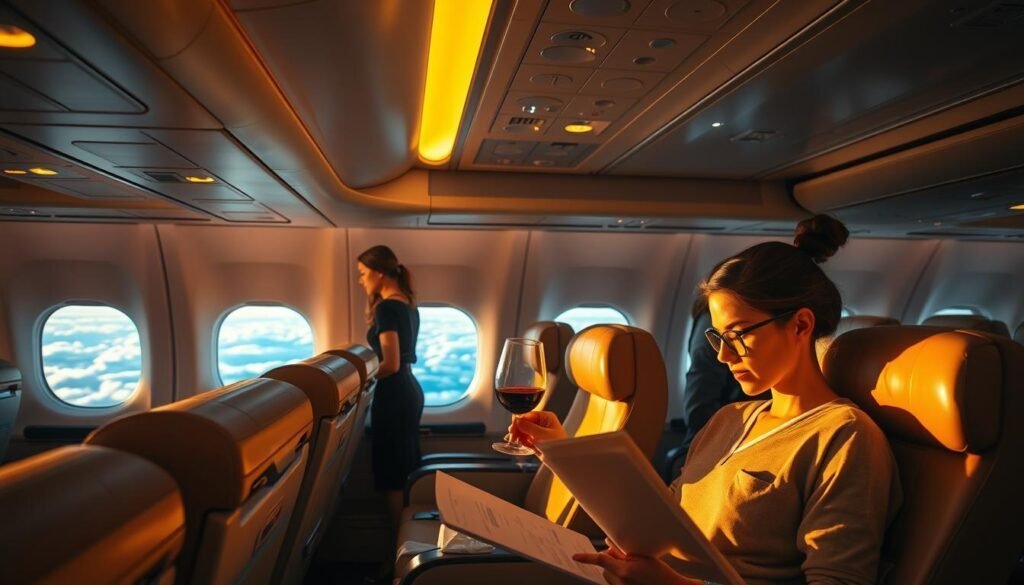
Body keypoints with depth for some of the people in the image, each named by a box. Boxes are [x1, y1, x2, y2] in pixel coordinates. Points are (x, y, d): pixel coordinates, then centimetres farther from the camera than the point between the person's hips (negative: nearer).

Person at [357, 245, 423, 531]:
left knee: (392, 474, 2)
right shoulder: (407, 304, 10)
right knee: (406, 468, 18)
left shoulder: (387, 308, -17)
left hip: (394, 395, -10)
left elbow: (391, 364, -21)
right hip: (411, 391, 10)